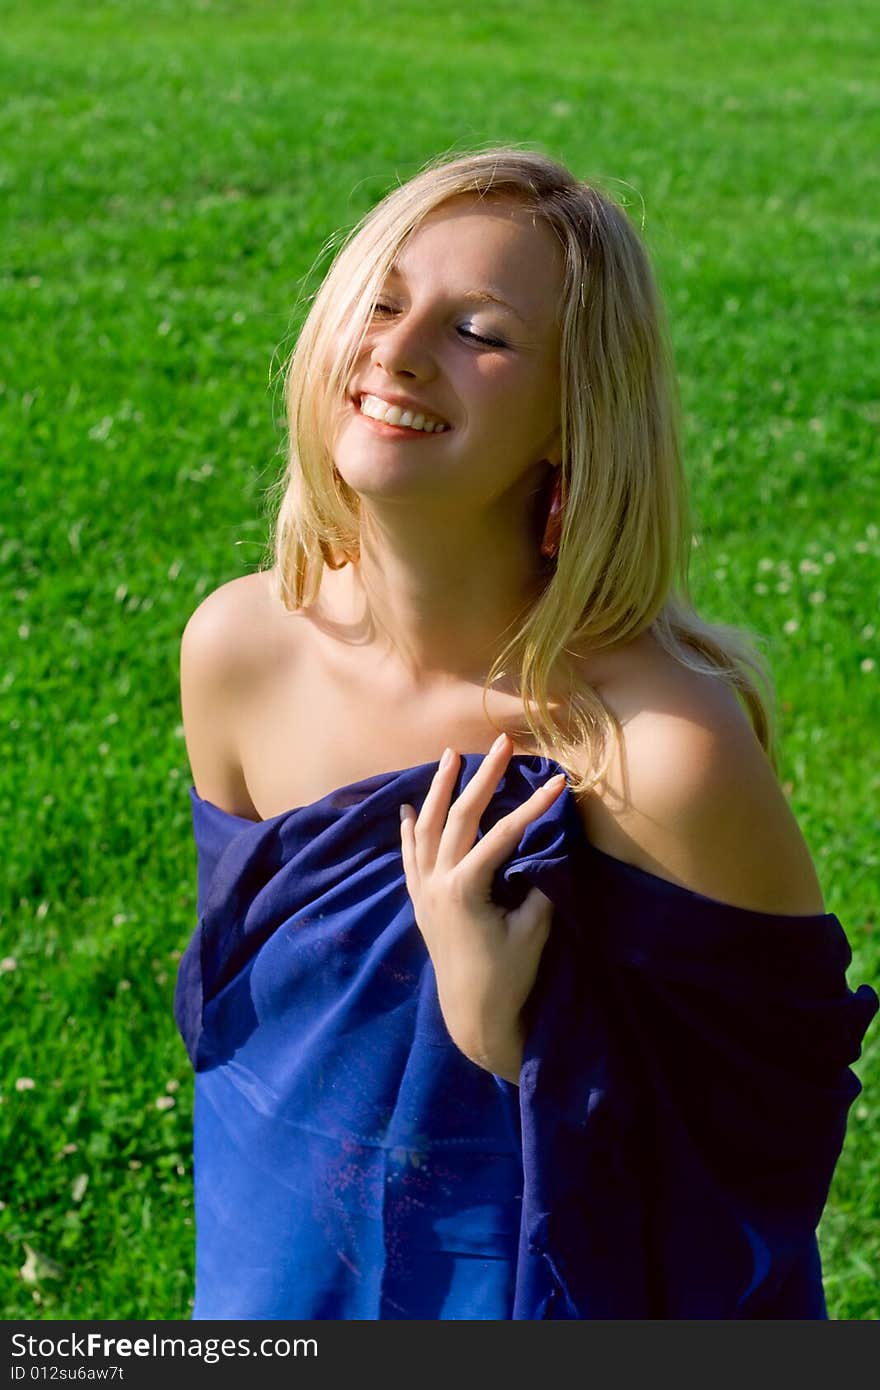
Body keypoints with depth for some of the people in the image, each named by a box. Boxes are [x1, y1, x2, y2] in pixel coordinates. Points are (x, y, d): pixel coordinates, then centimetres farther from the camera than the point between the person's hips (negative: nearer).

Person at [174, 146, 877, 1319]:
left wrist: (506, 1041, -27)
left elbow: (765, 1125, -19)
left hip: (565, 1292, -3)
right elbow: (237, 1007, 1)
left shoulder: (667, 750, -28)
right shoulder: (237, 650, -14)